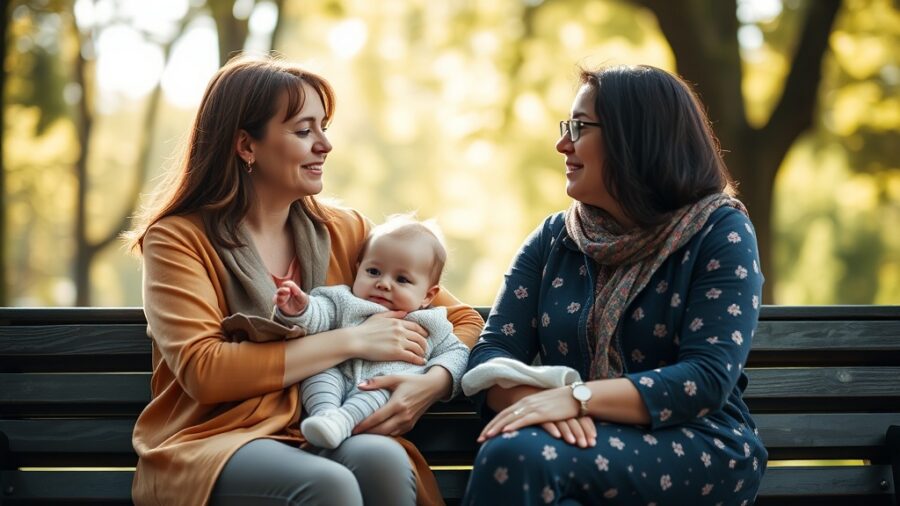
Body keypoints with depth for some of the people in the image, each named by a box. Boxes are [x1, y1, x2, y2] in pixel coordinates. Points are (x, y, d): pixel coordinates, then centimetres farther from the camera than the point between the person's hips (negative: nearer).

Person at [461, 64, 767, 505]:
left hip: (696, 448, -3)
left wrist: (577, 397, -25)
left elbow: (707, 378, -13)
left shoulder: (720, 232, -1)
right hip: (583, 438, 4)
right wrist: (540, 400, -21)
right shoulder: (553, 239, 12)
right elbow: (492, 354, 3)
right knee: (509, 454, -34)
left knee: (518, 456, -32)